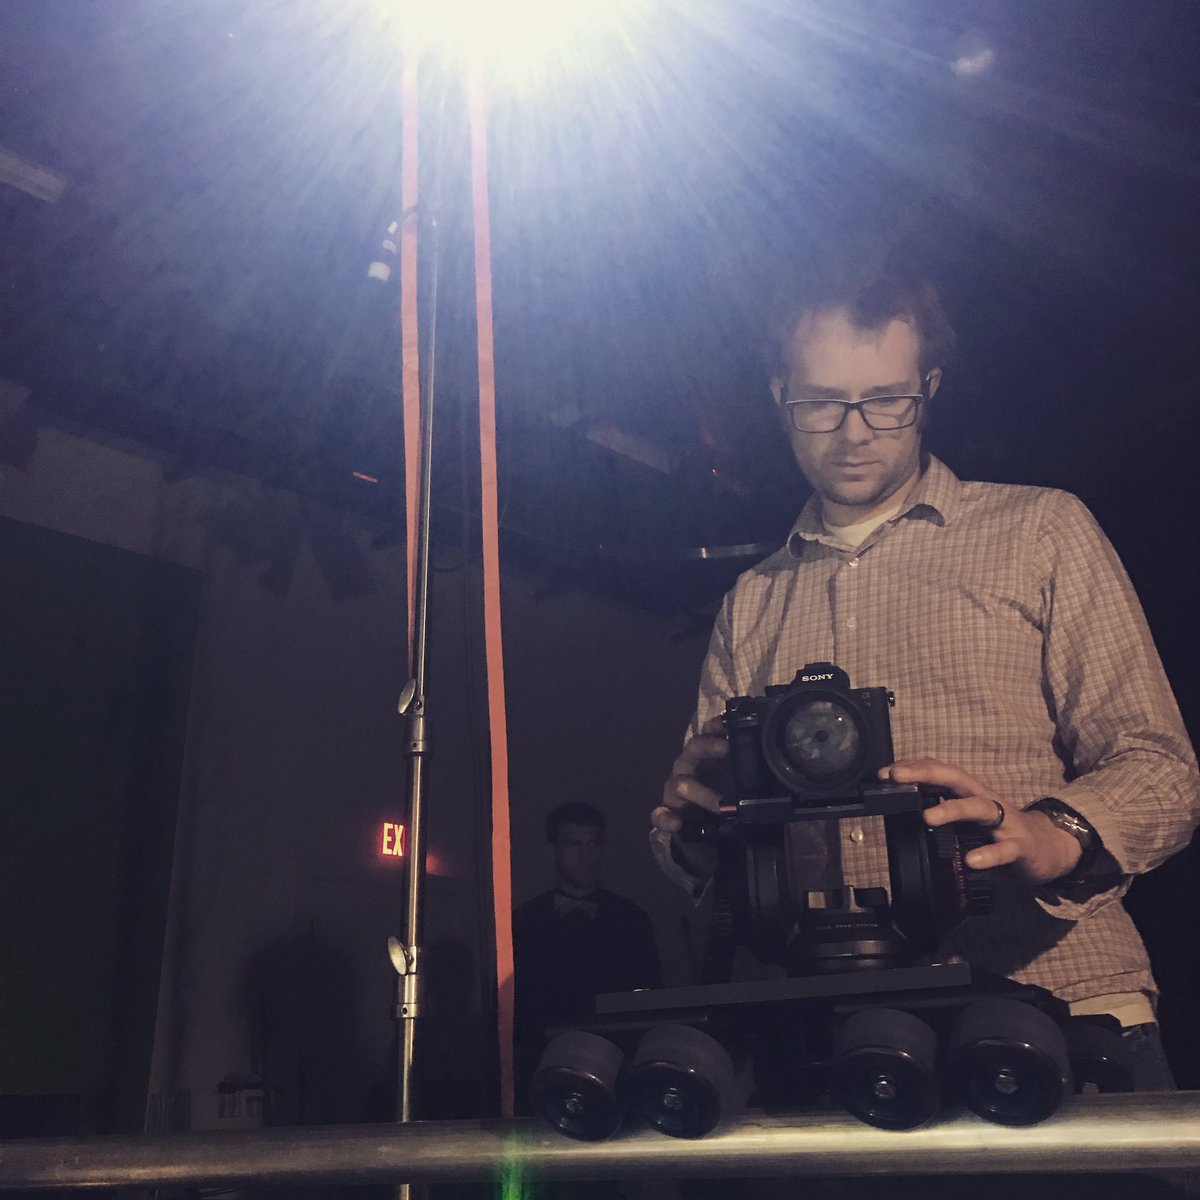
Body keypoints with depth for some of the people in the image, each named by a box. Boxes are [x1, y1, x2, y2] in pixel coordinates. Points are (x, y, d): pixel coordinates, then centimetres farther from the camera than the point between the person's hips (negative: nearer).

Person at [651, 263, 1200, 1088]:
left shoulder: (1041, 531, 10)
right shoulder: (750, 601, 19)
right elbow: (685, 822, 18)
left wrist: (1050, 835, -19)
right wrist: (693, 824, -6)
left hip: (1058, 1010, -3)